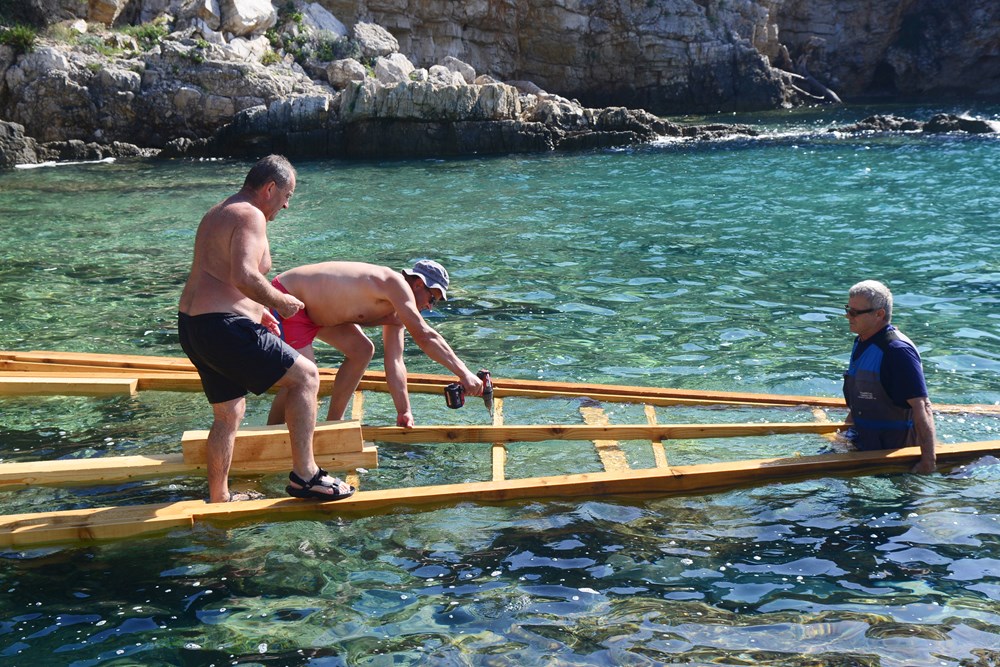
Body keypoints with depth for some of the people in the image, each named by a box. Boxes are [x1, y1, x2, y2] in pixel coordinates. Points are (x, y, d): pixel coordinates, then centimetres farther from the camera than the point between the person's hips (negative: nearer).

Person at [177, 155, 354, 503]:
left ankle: (218, 498, 31)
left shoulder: (217, 213, 22)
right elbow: (245, 277, -26)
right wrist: (280, 301, -11)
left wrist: (258, 311, 24)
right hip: (223, 328, -11)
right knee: (305, 375, -6)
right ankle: (304, 474, -10)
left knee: (228, 414, 21)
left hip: (192, 326, 11)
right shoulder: (251, 216, -11)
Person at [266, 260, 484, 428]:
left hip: (313, 304, 10)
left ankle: (332, 424, 16)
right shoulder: (395, 284, -25)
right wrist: (464, 373, -31)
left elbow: (394, 362, 2)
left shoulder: (396, 314, 3)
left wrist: (404, 411, -6)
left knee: (362, 351, 7)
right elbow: (424, 336, -31)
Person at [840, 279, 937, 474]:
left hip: (890, 450, -9)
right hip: (862, 443, 9)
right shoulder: (861, 343, 9)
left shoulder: (898, 351, -22)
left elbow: (922, 408, -29)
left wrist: (928, 461, -35)